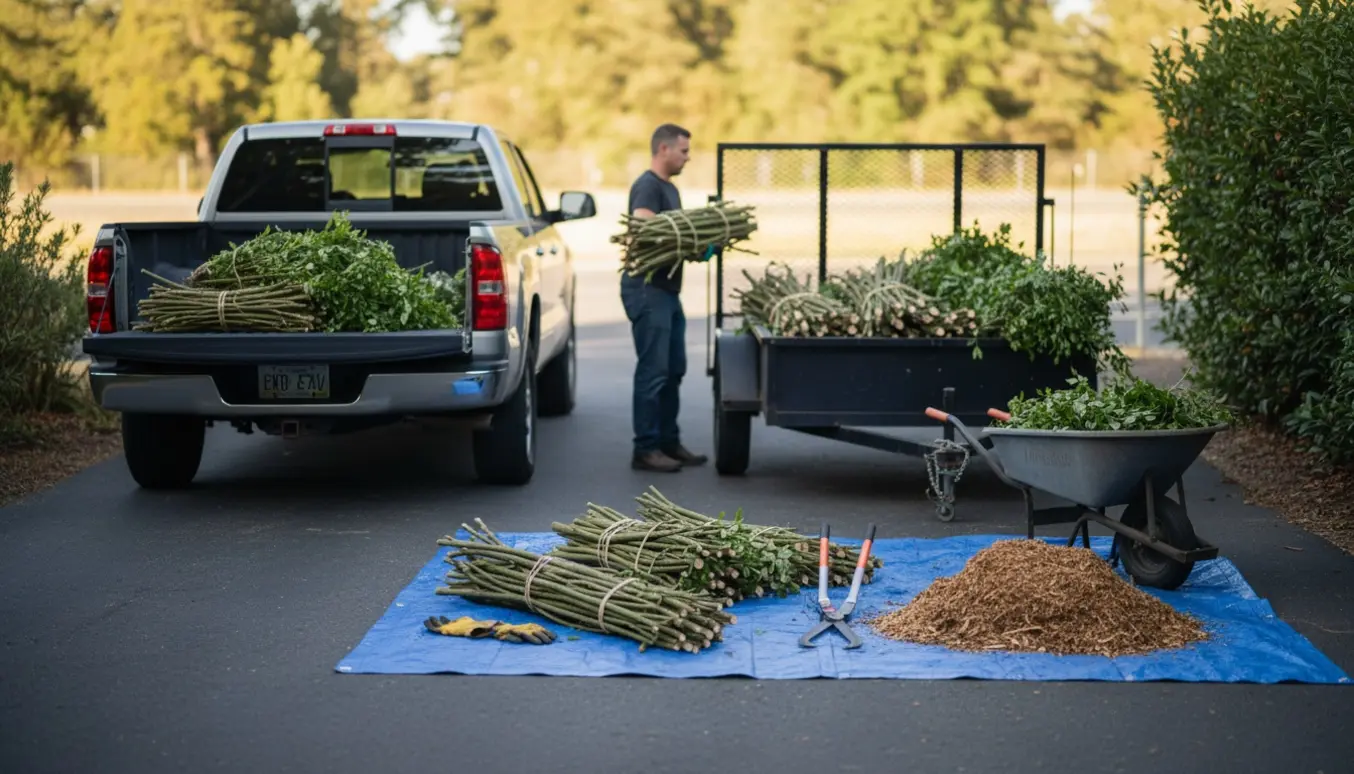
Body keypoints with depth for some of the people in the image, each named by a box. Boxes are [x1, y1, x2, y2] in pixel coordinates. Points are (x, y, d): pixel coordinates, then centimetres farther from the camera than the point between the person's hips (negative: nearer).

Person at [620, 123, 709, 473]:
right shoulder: (647, 187, -12)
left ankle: (669, 442, 21)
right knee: (653, 371, -8)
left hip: (668, 290, 10)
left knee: (674, 370, 13)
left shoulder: (670, 188, 19)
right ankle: (645, 449, -3)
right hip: (647, 290, -10)